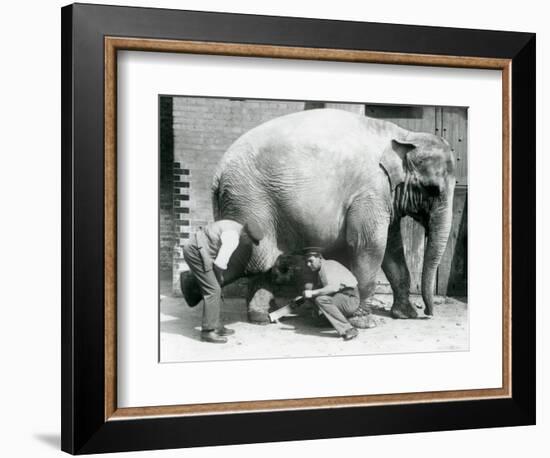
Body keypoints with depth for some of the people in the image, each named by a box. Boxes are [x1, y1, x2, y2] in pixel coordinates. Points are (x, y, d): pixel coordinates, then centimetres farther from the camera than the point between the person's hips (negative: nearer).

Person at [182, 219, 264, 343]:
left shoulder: (234, 227, 11)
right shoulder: (232, 238, -21)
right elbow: (220, 263, -23)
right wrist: (220, 276, -1)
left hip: (194, 249, 10)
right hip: (196, 252, -10)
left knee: (214, 289, 13)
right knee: (213, 291, -10)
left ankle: (215, 326, 19)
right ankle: (208, 331, -7)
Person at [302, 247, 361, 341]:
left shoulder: (329, 265, -16)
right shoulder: (320, 270, 14)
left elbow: (334, 287, -32)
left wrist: (312, 293, -33)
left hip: (350, 300, -10)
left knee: (321, 299, -33)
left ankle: (348, 329, -29)